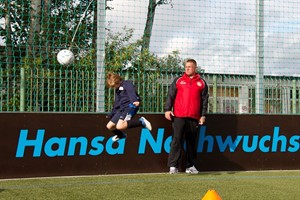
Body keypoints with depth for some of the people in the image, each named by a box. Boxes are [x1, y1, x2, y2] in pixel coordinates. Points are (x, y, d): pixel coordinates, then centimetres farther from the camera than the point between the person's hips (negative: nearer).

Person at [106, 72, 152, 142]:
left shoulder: (126, 83, -4)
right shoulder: (117, 90, 22)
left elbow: (131, 92, -25)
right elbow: (116, 103, 32)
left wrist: (135, 100, -45)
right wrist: (111, 114, 36)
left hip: (130, 106, -9)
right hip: (121, 109, 9)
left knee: (120, 126, -29)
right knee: (109, 126, 10)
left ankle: (141, 122, -17)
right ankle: (121, 135, 41)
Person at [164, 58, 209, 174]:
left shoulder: (201, 83, 11)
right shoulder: (178, 81, 11)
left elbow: (204, 100, 10)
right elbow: (170, 96, 7)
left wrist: (203, 115, 4)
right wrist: (167, 109, -4)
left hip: (194, 118, 1)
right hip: (178, 116, -1)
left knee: (192, 142, 6)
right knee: (177, 140, -8)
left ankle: (190, 166, 14)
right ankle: (173, 165, -8)